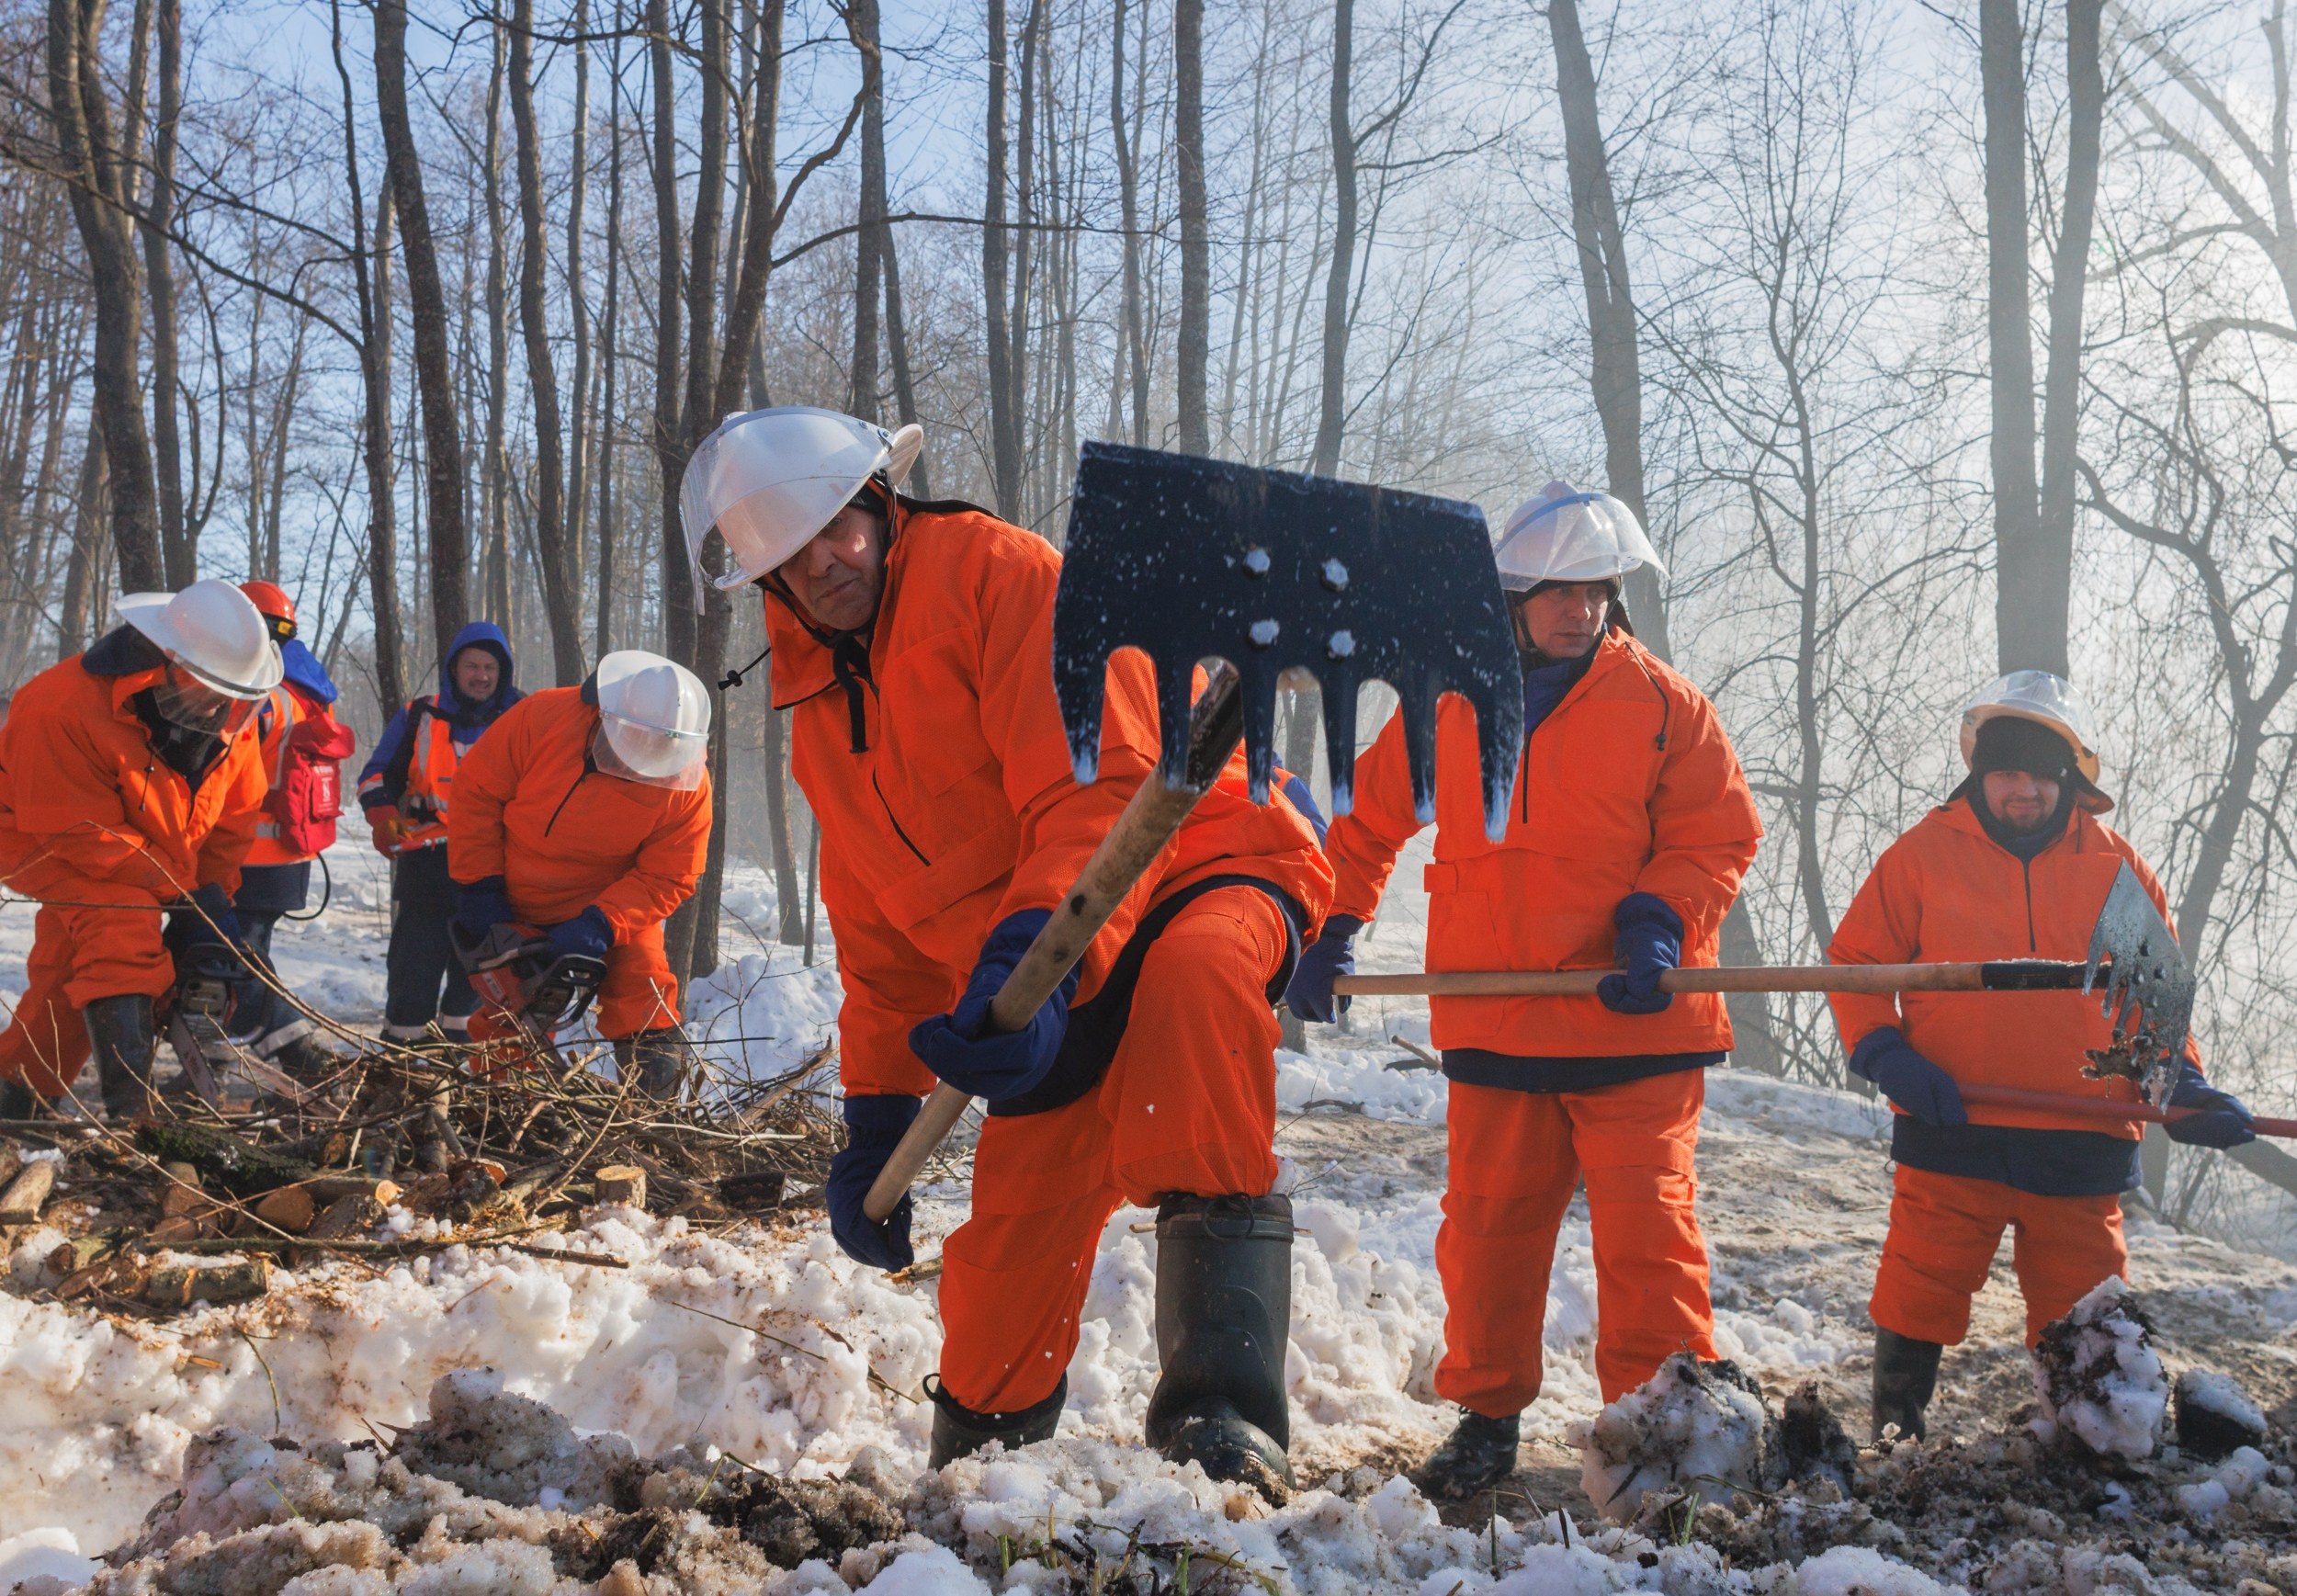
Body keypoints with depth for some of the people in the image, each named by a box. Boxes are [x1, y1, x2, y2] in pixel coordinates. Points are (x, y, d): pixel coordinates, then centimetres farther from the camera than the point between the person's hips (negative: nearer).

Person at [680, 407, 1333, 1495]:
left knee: (1193, 978, -42)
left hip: (1198, 874, -7)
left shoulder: (996, 572, -11)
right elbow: (880, 942, 21)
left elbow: (1103, 784, -23)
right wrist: (876, 1119, 17)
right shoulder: (820, 718, 14)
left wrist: (1030, 957, -36)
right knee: (1007, 1256, 9)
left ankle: (1224, 1400, -47)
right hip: (1042, 1000, 7)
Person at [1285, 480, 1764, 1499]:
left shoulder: (1663, 706, 3)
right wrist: (1328, 930, 13)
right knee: (1488, 1221, 8)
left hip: (1634, 1017, -2)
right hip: (1493, 1023, 2)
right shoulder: (1445, 705, 10)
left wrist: (1659, 919, -14)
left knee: (1645, 1225, -4)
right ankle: (1487, 1413, 24)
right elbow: (1369, 826, 20)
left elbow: (1720, 837, 2)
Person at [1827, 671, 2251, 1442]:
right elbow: (1855, 960, 5)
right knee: (1919, 1300, 2)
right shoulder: (1925, 852, 2)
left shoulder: (2117, 866, 8)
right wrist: (1882, 1052, -10)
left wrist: (2181, 1088, -1)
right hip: (1950, 1133, -2)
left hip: (2080, 1147, 2)